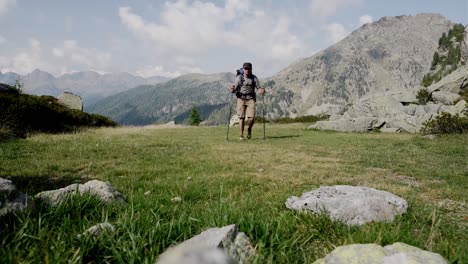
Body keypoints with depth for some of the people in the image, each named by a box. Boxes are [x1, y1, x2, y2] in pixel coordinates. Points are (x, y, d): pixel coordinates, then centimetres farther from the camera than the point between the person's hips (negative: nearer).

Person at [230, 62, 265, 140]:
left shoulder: (254, 78, 1)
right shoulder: (239, 77, -2)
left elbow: (258, 88, 3)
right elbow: (234, 90, -2)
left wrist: (261, 91, -20)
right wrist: (233, 89, -26)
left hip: (251, 99, 0)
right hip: (241, 99, 0)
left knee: (251, 118, -12)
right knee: (241, 118, -4)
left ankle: (249, 129, 19)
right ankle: (241, 136, 7)